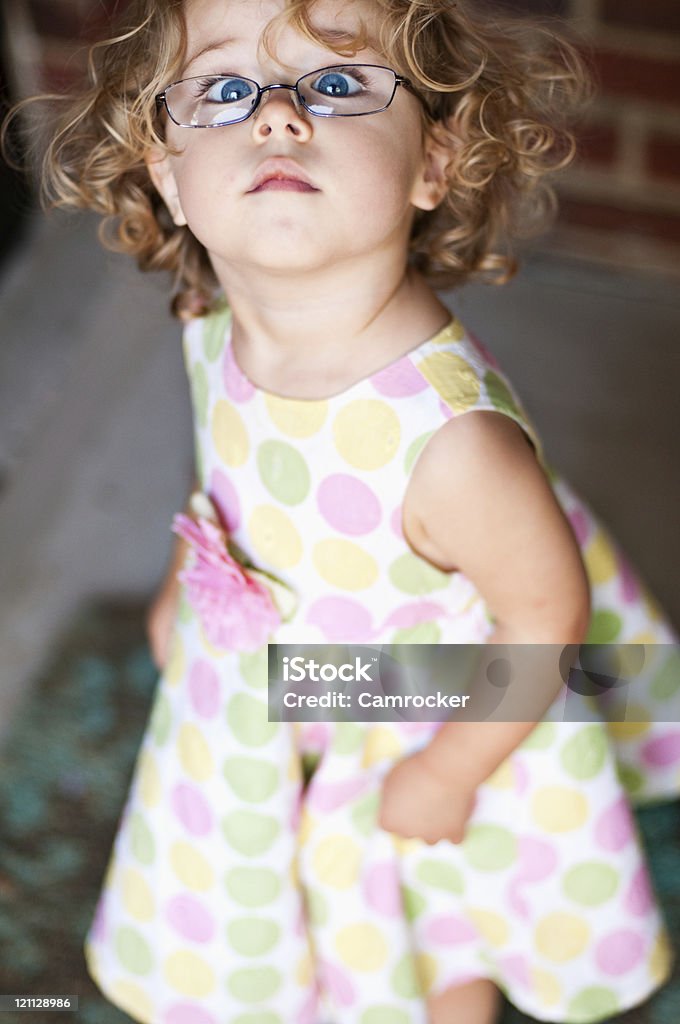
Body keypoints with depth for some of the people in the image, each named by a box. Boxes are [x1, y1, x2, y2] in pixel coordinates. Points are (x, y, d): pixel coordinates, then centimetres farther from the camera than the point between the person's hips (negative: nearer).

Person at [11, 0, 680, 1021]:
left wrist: (449, 771, -14)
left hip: (416, 738, -5)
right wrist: (180, 585, 14)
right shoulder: (216, 328, -22)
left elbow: (549, 608, -26)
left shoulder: (451, 440, -43)